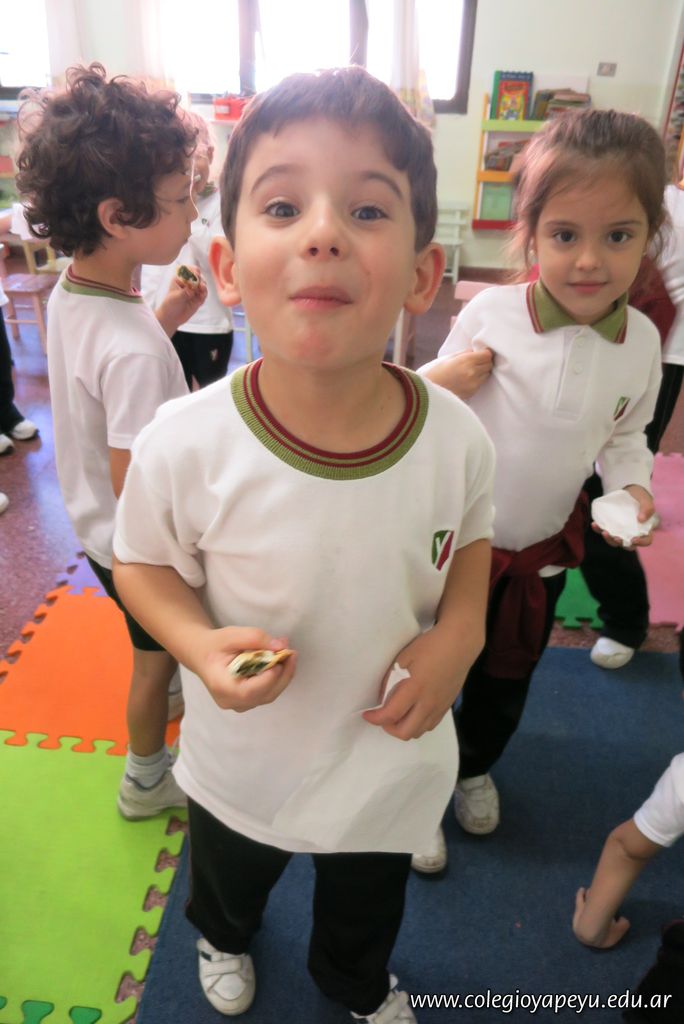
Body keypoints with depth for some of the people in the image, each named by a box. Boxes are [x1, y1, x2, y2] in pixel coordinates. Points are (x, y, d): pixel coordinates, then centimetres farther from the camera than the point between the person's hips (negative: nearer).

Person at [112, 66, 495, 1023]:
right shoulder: (184, 444, -30)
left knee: (367, 909, 33)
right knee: (227, 880, 35)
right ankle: (224, 938, 75)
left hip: (391, 755, 2)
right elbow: (143, 563, -12)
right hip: (242, 759, 0)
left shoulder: (458, 437, -24)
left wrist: (461, 631, -21)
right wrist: (198, 645, -30)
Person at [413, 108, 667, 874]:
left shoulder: (643, 339, -10)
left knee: (508, 680, 25)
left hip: (545, 548, 4)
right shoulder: (490, 313, -21)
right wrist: (440, 383, -31)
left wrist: (632, 488, -13)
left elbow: (625, 434, 5)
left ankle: (475, 767, 56)